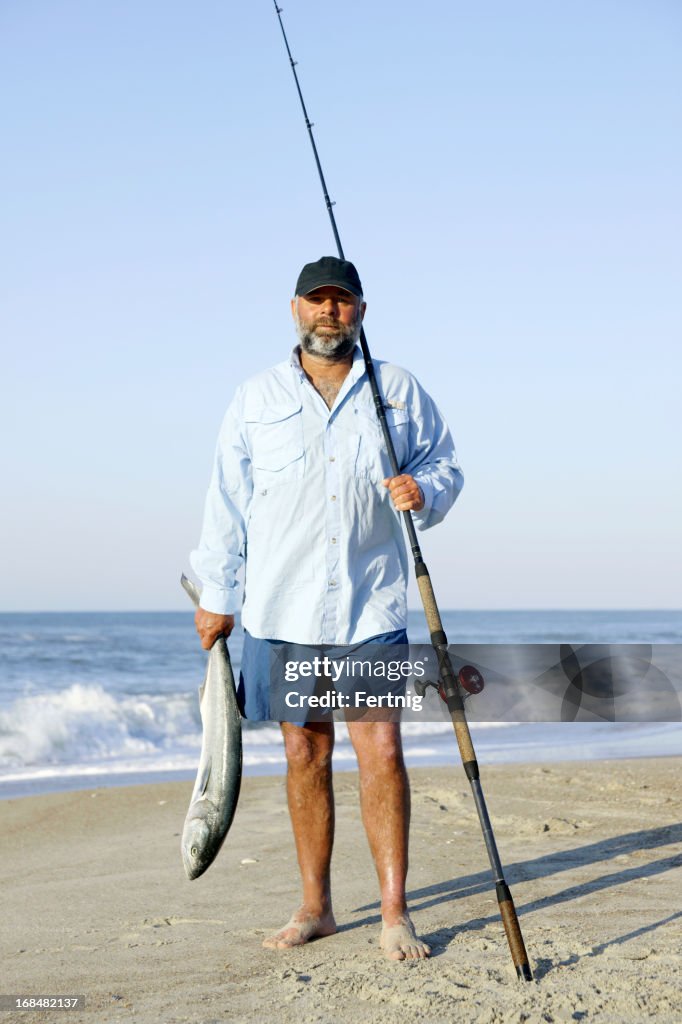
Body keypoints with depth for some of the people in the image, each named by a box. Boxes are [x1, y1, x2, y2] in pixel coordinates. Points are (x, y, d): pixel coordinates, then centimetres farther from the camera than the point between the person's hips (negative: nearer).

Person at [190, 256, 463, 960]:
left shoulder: (400, 391, 7)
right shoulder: (256, 399, 8)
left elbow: (445, 466, 13)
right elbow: (227, 501, 9)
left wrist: (423, 491, -11)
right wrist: (216, 594, 7)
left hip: (371, 606, -1)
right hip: (281, 608, 1)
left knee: (381, 750, -8)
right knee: (304, 753, 6)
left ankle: (395, 914, -1)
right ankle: (314, 908, 18)